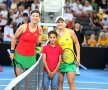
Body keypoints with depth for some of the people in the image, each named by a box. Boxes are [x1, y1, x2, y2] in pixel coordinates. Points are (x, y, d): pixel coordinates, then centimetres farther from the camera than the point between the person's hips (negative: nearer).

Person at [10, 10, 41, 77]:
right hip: (20, 55, -3)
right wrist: (12, 51, -2)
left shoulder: (39, 29, -1)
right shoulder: (23, 27, -11)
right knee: (18, 75, -3)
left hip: (31, 56, 3)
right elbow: (14, 38, -1)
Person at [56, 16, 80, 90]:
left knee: (71, 81, -6)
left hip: (70, 60, -1)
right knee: (60, 81, 5)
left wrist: (78, 56, 1)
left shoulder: (70, 32, -3)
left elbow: (77, 43, 6)